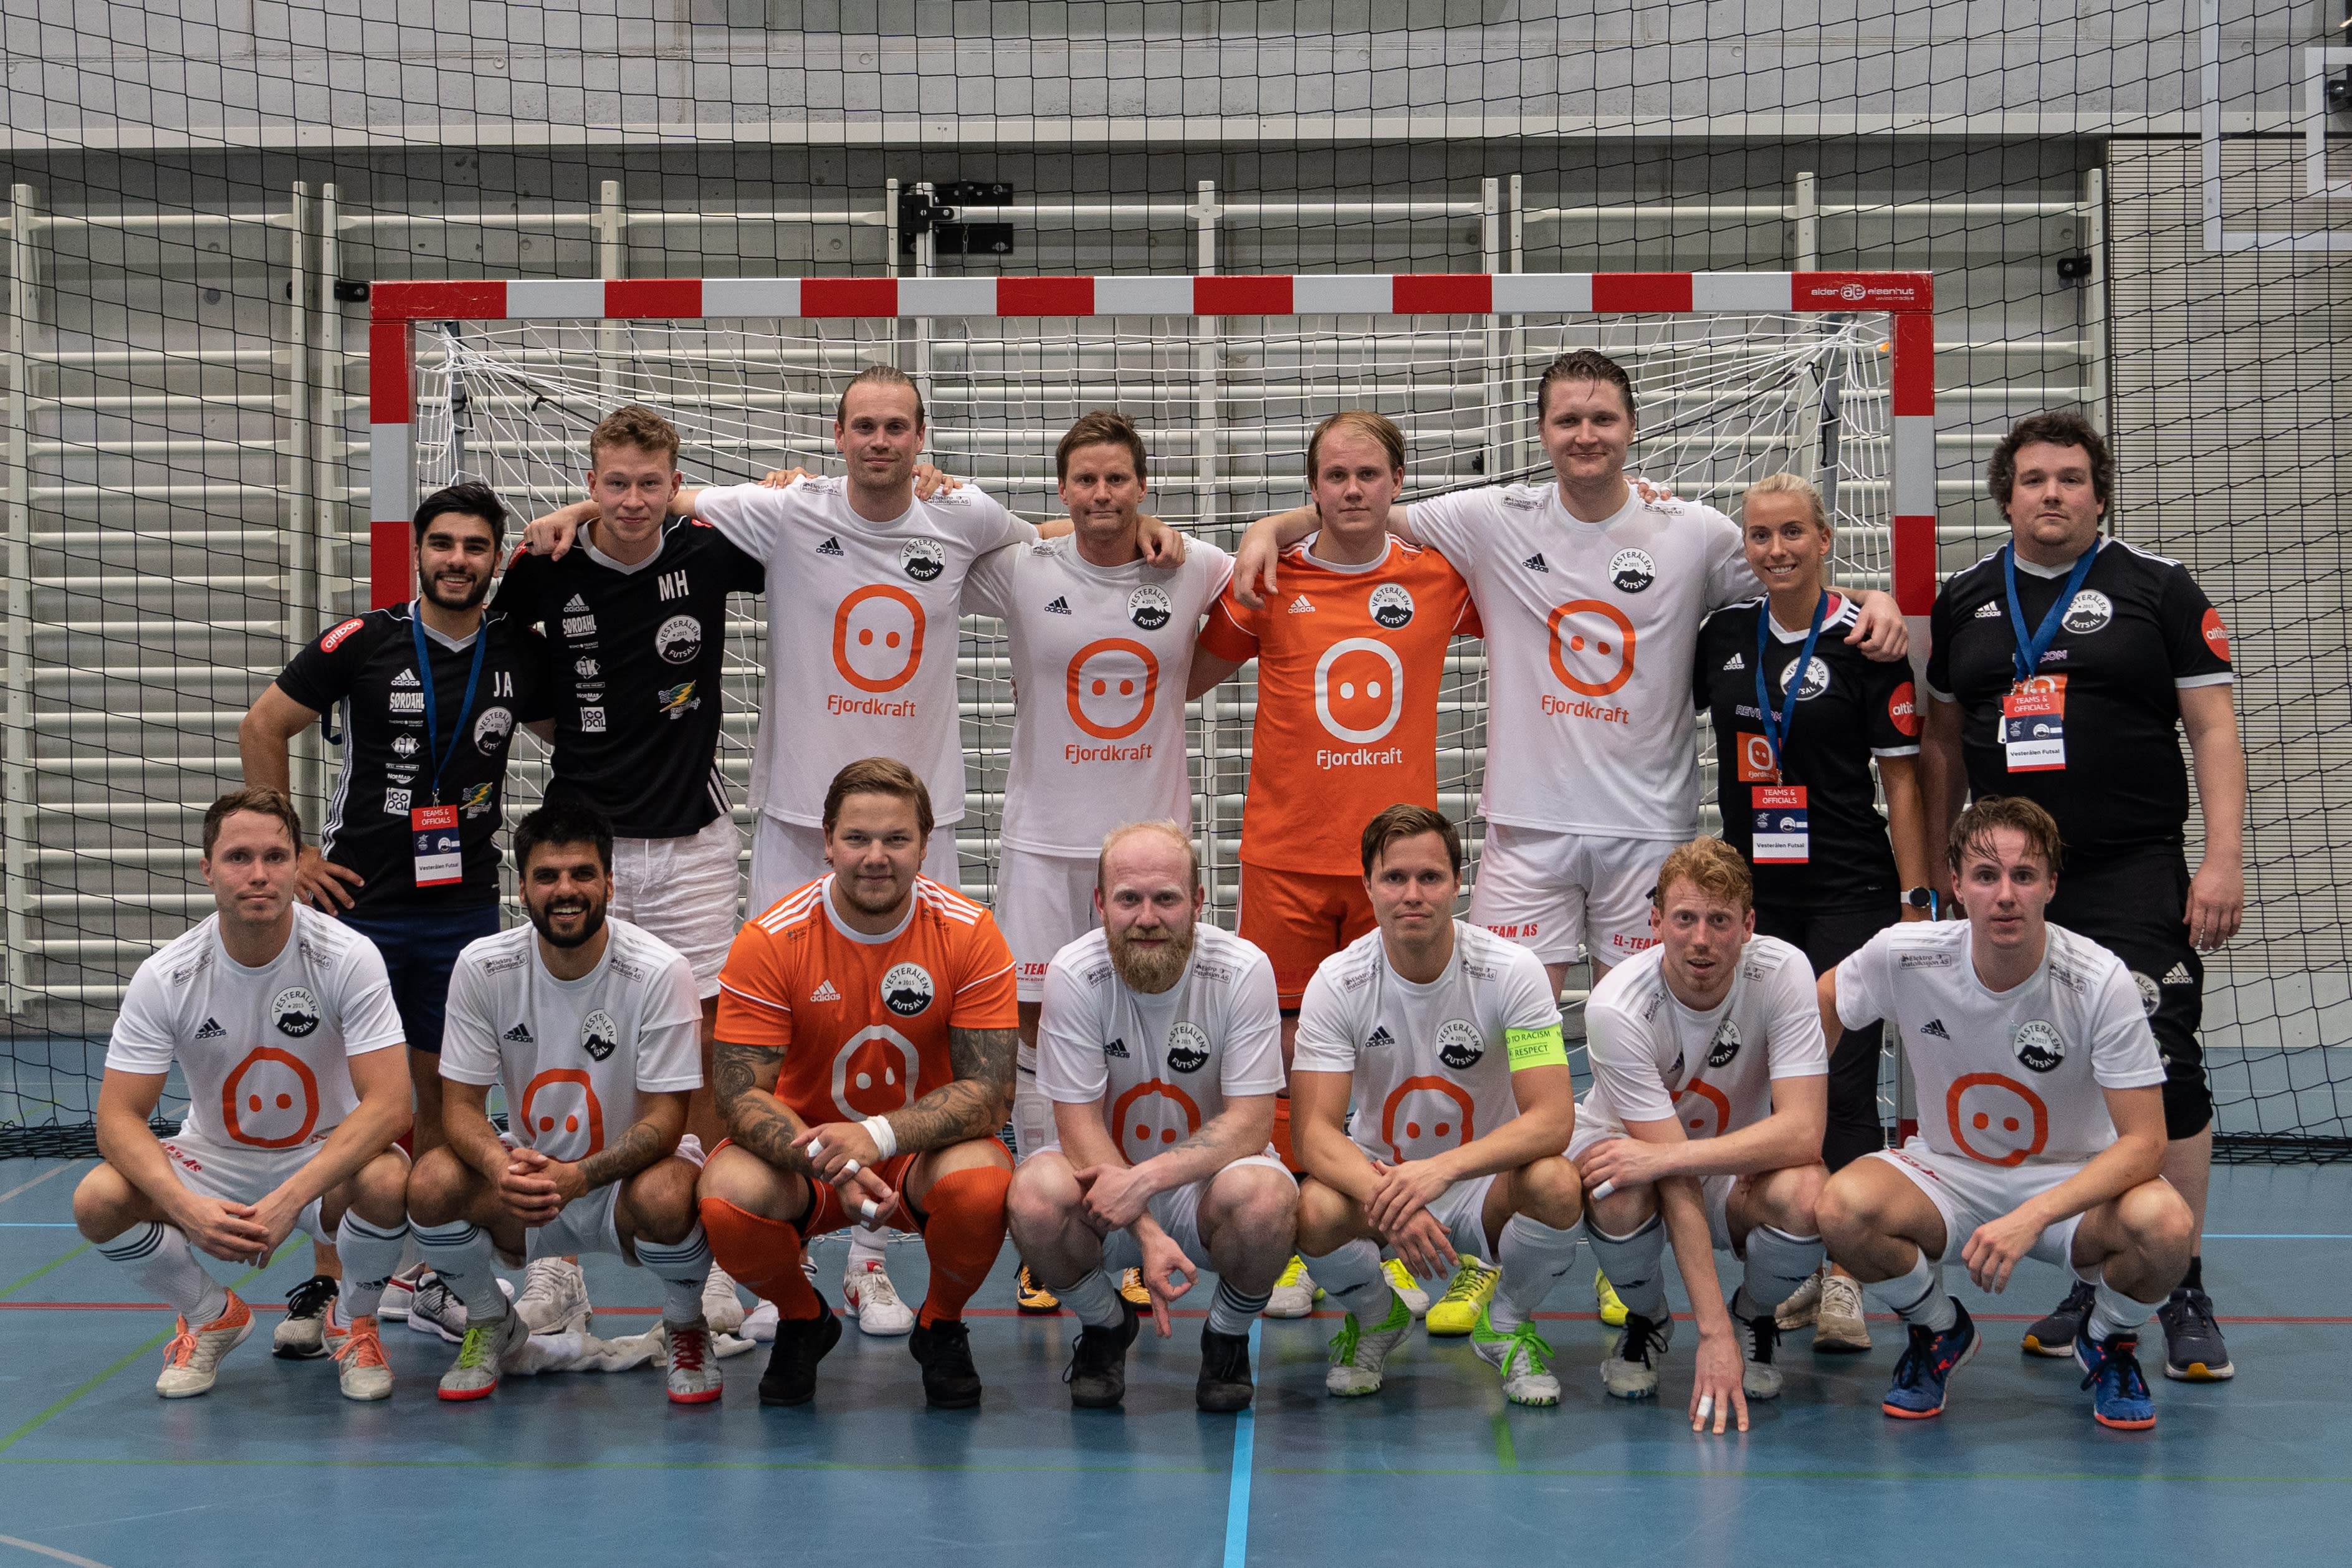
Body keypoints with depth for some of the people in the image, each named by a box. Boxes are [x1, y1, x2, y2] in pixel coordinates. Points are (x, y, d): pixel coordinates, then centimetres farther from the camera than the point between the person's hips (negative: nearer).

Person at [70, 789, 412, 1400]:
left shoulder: (348, 957, -20)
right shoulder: (165, 976, -15)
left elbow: (389, 1103, -25)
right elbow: (118, 1118, -16)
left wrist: (290, 1198, -38)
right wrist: (187, 1207, -36)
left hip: (325, 1160, -2)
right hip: (213, 1161, 2)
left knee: (387, 1183, -35)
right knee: (99, 1200, -25)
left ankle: (353, 1323, 0)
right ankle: (211, 1318, 6)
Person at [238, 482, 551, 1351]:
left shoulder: (520, 652, 2)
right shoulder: (363, 642, -6)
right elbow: (261, 728, 1)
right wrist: (288, 850, -2)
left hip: (466, 907, 3)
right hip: (360, 902, -2)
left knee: (444, 1090, 6)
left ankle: (421, 1273, 18)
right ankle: (324, 1287, 9)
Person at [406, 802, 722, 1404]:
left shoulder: (660, 971, -19)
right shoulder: (482, 967, -10)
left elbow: (664, 1120, -18)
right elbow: (462, 1106, -8)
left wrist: (578, 1177, -37)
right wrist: (502, 1168, -32)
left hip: (628, 1174, -3)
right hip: (528, 1171, 3)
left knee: (665, 1197, -37)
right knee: (430, 1185, -26)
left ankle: (685, 1329, -2)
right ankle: (492, 1323, 6)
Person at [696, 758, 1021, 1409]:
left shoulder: (969, 934, -13)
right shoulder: (770, 940, -13)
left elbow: (991, 1092, -16)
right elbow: (742, 1094, -16)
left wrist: (879, 1136, -33)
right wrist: (828, 1162, -35)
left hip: (927, 1149, 0)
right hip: (806, 1147, 1)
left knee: (980, 1185, -34)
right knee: (726, 1195, -31)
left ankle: (941, 1328, 2)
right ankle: (801, 1322, 5)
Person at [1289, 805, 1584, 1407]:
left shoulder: (1511, 971, -16)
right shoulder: (1338, 983, -14)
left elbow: (1553, 1119, -24)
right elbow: (1317, 1132, -19)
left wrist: (1443, 1168, -40)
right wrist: (1386, 1199, -40)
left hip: (1484, 1183, 0)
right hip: (1376, 1177, 0)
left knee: (1557, 1186, -34)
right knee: (1313, 1214, -33)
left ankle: (1506, 1325, 0)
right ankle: (1376, 1318, 4)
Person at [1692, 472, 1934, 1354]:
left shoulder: (1865, 642, -6)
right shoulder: (1723, 636, 6)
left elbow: (1903, 782, -5)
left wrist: (1916, 900, -8)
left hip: (1848, 896, -5)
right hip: (1753, 894, 5)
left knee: (1843, 1084, -9)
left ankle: (1845, 1282, -5)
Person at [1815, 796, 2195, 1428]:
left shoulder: (2101, 981, -22)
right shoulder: (1903, 956, -17)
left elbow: (2143, 1143, -23)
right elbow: (1820, 1007, 5)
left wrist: (2033, 1216, -36)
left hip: (2071, 1183, -1)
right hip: (1947, 1174, 1)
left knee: (2165, 1225, -34)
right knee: (1844, 1206, -31)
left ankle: (2108, 1344, 3)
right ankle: (1938, 1332, 3)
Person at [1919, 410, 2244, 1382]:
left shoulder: (2159, 590, 3)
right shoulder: (1962, 603, 13)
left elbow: (2212, 728, 1)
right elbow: (1943, 743, 19)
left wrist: (2225, 857, -8)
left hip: (2136, 881, -3)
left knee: (2162, 1073, -11)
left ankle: (2183, 1292, 0)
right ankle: (2092, 1283, 17)